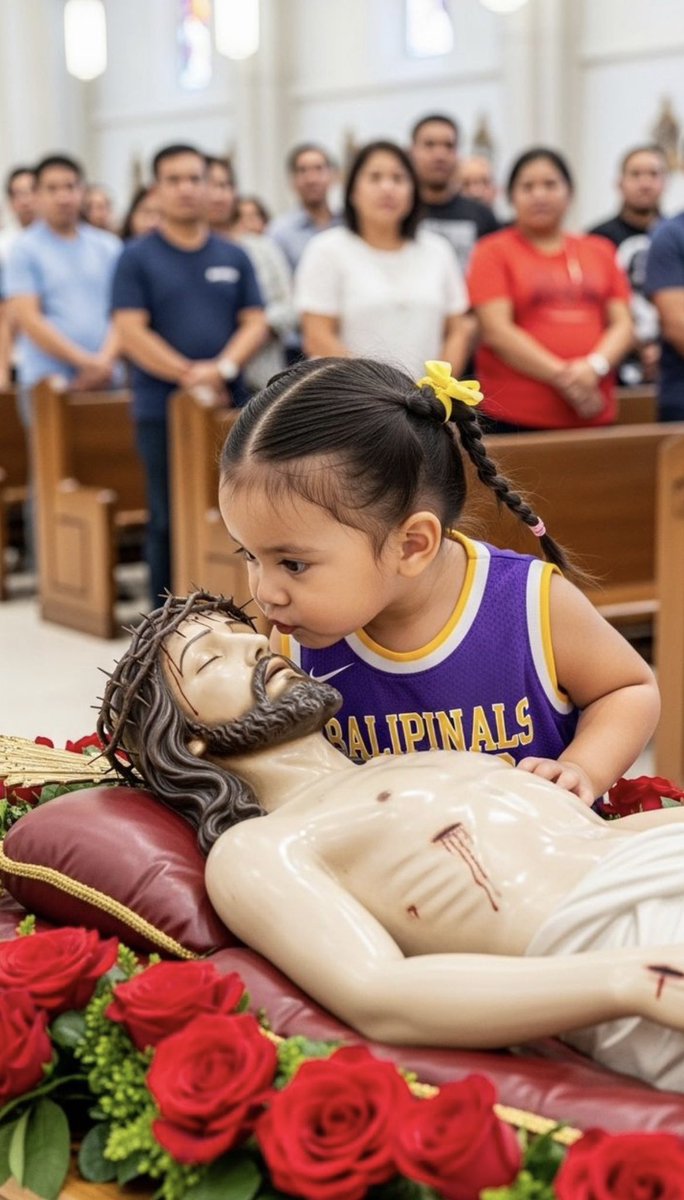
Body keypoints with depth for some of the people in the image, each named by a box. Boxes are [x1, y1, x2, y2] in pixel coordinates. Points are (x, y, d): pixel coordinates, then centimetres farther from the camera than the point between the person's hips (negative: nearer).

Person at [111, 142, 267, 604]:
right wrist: (189, 374, -15)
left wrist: (223, 368, -14)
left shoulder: (234, 257, 10)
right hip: (163, 407, -3)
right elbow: (132, 333, -7)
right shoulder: (137, 258, 1)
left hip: (230, 405, 3)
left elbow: (255, 323, 5)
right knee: (169, 520, 3)